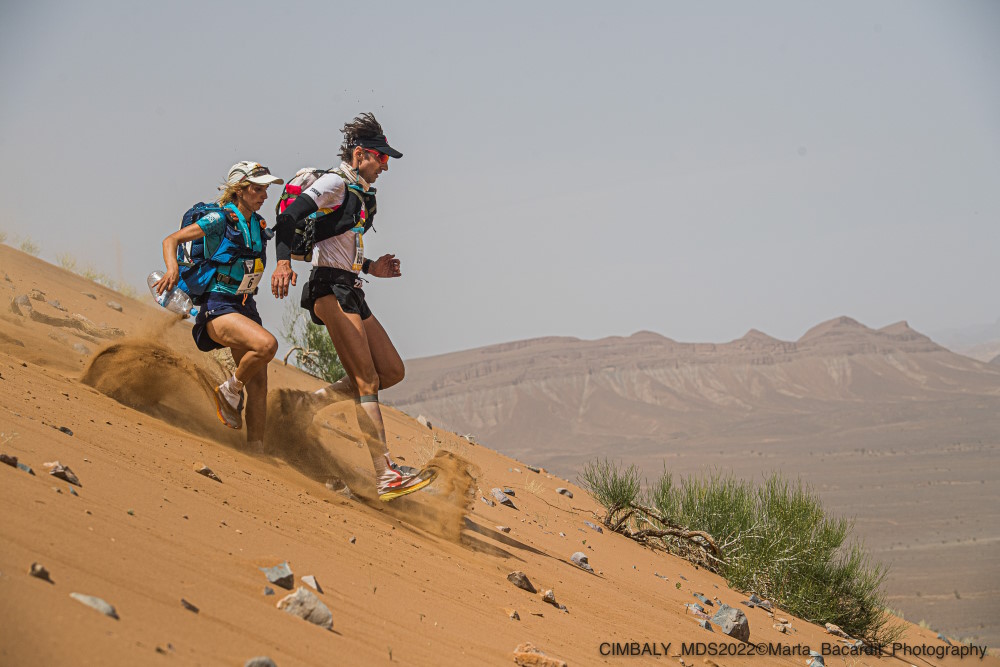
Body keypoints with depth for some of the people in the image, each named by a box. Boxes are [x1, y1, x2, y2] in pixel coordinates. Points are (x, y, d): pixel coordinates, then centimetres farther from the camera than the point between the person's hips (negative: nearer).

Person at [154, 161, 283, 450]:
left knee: (258, 385, 1)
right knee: (267, 344, -31)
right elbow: (171, 240, -11)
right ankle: (229, 391, -8)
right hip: (217, 306, -7)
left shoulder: (259, 226, 9)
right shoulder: (220, 219, -11)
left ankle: (256, 450, 6)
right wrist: (173, 270, -28)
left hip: (245, 307, 7)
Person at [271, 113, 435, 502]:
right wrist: (283, 261, -33)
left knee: (393, 372, 5)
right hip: (330, 287, -9)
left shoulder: (361, 195, 22)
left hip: (351, 291, 9)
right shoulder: (334, 183, -5)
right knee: (367, 379, -17)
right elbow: (289, 218, -18)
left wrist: (369, 268, 18)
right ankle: (386, 476, -24)